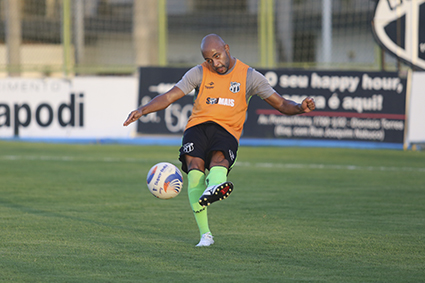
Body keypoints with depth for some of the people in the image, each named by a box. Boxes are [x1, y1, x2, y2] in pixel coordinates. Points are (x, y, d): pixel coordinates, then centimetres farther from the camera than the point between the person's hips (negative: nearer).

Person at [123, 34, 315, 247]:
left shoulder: (249, 76, 10)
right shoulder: (198, 73, 11)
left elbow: (281, 104, 11)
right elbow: (168, 97, 8)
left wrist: (299, 108, -10)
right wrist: (143, 110, -8)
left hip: (227, 131, -1)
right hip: (198, 126, 1)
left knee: (219, 157, -35)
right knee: (195, 164, -28)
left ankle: (215, 186, -73)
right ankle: (205, 234, -31)